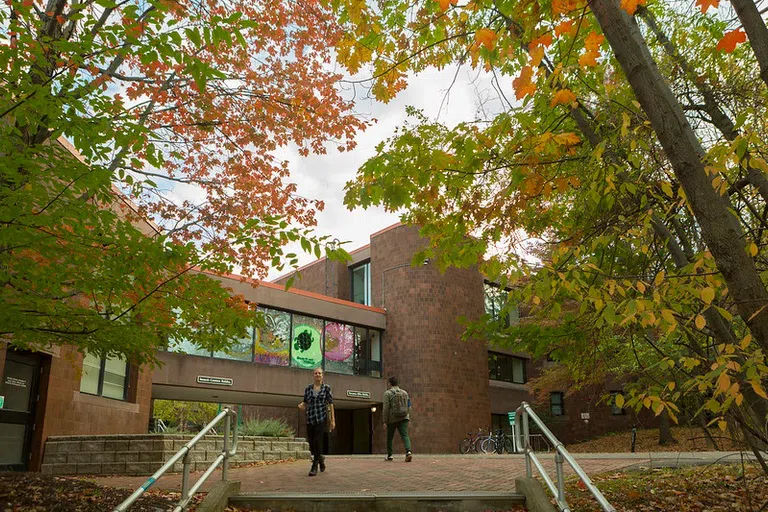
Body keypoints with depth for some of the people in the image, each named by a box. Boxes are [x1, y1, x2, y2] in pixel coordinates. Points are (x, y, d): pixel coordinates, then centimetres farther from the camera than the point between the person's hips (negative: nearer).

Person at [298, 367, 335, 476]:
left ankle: (314, 467, -3)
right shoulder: (308, 388, 7)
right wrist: (301, 406, -12)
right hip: (310, 419, 3)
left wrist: (333, 420, -4)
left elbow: (331, 404, 0)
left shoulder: (326, 388, 1)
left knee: (317, 441, -14)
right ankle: (320, 458, 36)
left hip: (322, 418, -3)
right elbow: (305, 402, 13)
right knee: (312, 444, 6)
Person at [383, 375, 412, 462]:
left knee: (389, 437, 16)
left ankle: (389, 455, 25)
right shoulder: (404, 392, 9)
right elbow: (408, 407, 10)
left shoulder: (387, 393, -5)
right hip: (404, 417, 3)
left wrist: (385, 421, -8)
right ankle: (408, 452, -30)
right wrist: (407, 417, 20)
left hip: (392, 419, -3)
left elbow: (386, 408, -11)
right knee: (405, 435, -6)